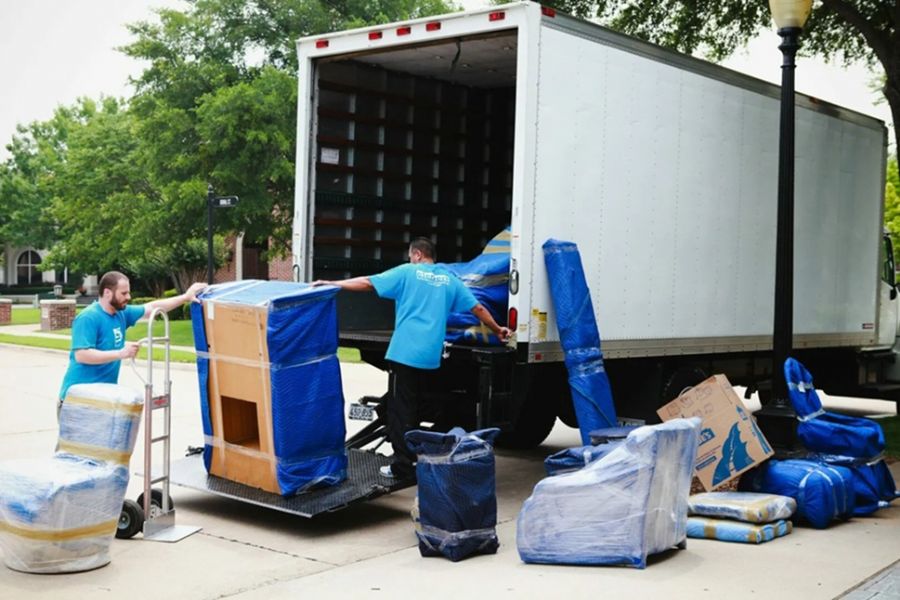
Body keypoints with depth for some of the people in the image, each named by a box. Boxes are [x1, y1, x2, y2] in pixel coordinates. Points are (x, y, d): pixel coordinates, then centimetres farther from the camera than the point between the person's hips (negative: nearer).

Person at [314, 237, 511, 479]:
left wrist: (330, 284, 4)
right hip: (430, 356, 5)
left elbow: (367, 283, -2)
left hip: (405, 352, -5)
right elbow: (477, 308, 16)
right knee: (411, 408, 17)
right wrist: (497, 329, 31)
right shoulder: (449, 279, 15)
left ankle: (403, 465, -3)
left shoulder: (407, 272, 2)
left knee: (401, 409, -1)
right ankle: (409, 456, 23)